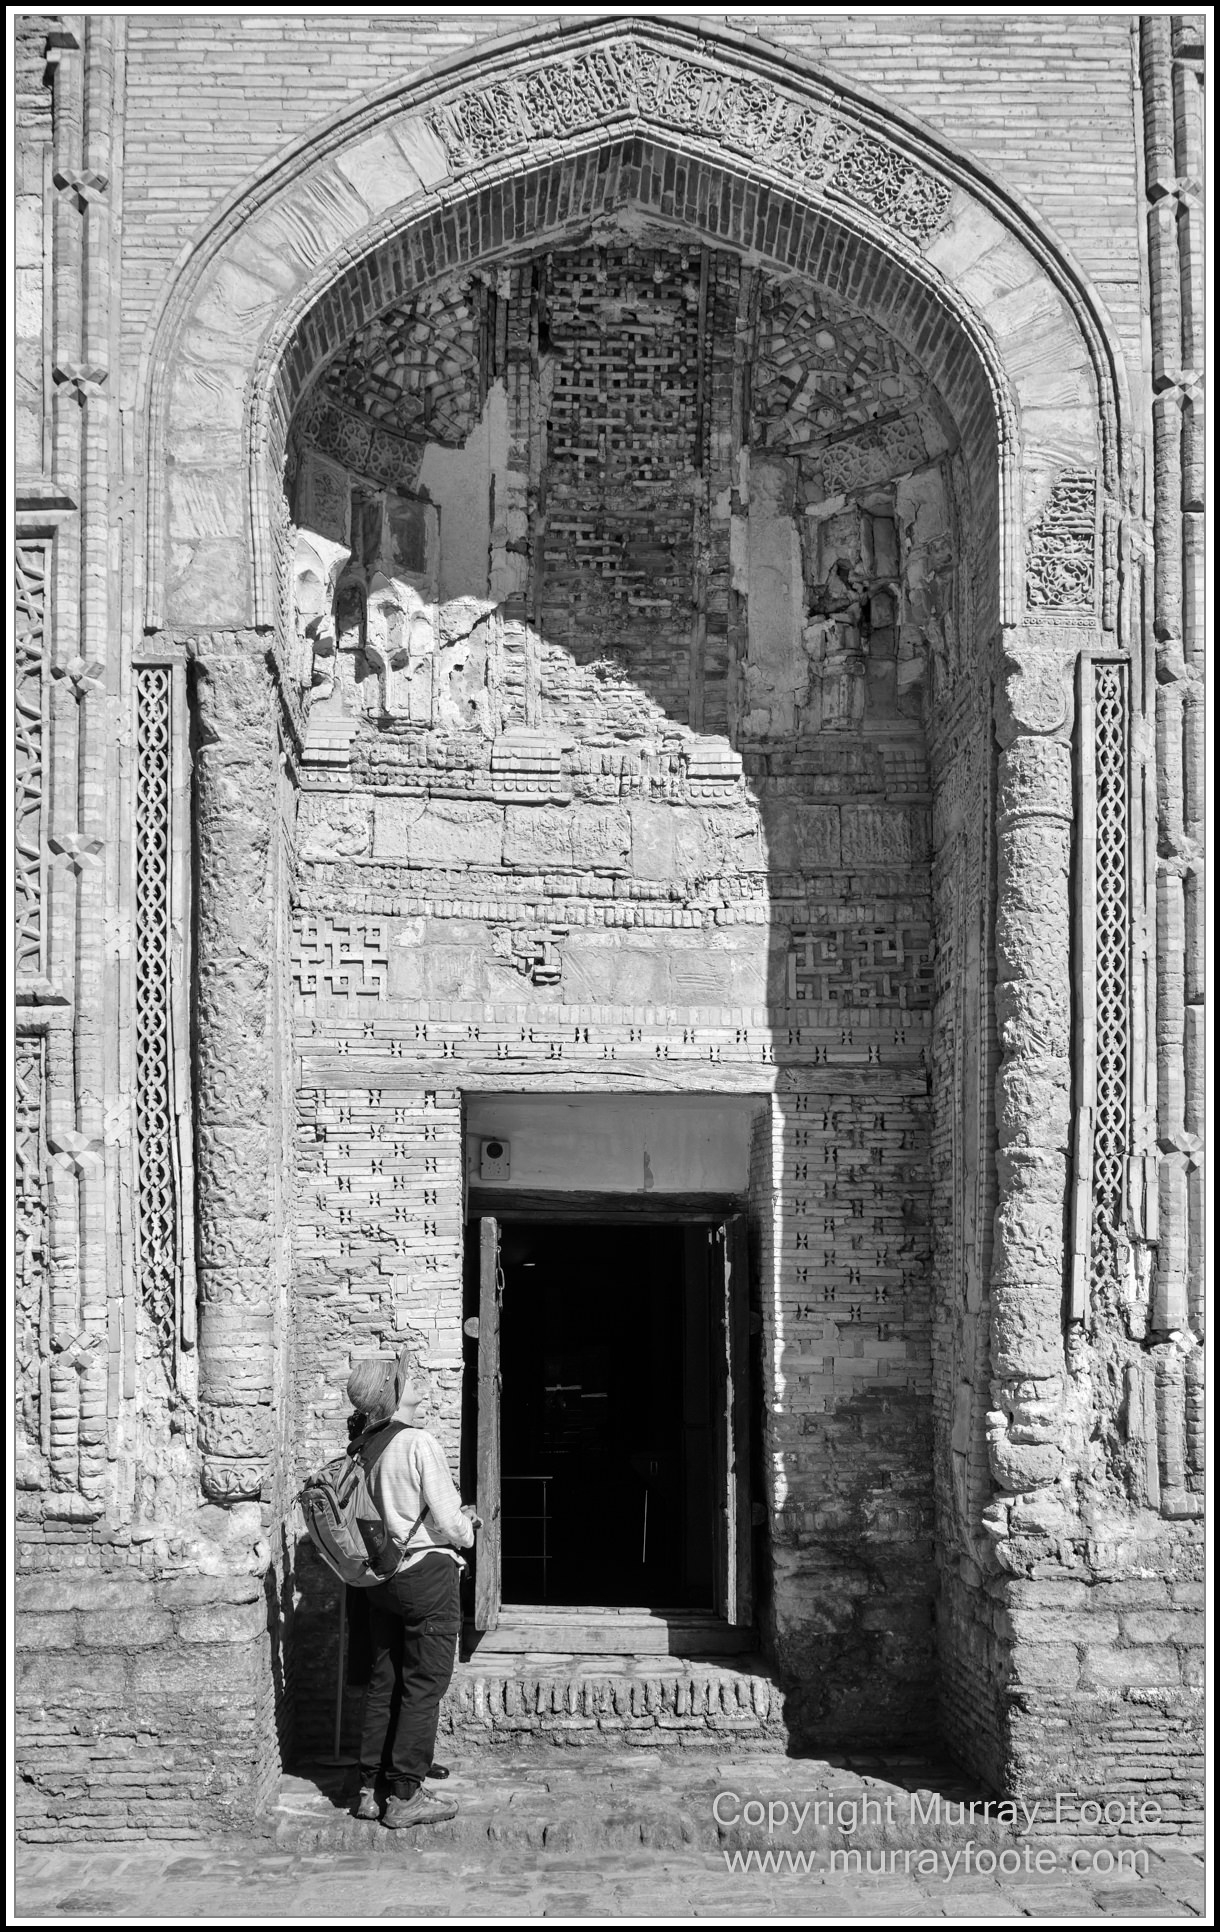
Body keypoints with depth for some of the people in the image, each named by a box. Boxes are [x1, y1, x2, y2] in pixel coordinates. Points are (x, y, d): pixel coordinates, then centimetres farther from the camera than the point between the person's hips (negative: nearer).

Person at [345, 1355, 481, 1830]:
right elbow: (447, 1521, -16)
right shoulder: (418, 1442, -17)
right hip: (427, 1572, -7)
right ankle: (406, 1797, 4)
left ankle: (369, 1789, 19)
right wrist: (466, 1530, 6)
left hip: (381, 1574, 7)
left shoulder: (369, 1446, 5)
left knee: (383, 1682, 14)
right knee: (424, 1685, 1)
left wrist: (457, 1516, 15)